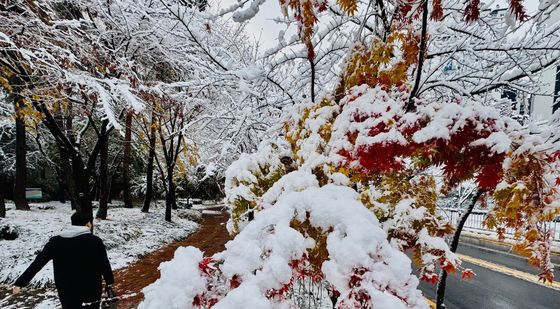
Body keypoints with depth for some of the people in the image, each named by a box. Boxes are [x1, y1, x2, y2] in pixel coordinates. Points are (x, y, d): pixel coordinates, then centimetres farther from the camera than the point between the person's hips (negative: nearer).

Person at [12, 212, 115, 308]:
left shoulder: (56, 241, -3)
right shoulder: (95, 241, -14)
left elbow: (37, 263, 1)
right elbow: (104, 264, -8)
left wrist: (20, 282, 12)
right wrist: (110, 282, 6)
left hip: (66, 293, 4)